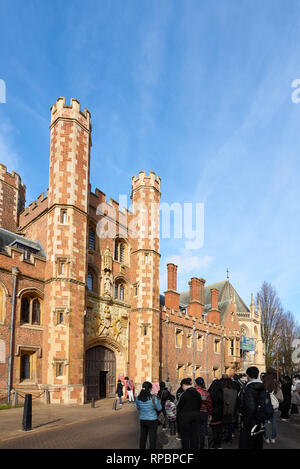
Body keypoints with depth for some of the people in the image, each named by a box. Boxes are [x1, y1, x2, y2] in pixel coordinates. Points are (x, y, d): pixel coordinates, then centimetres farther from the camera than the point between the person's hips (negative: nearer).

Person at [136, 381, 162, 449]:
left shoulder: (138, 398, -8)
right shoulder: (153, 398, -21)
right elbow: (159, 408, -7)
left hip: (142, 420, 4)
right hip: (152, 420, -4)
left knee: (143, 437, 18)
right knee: (152, 438, 7)